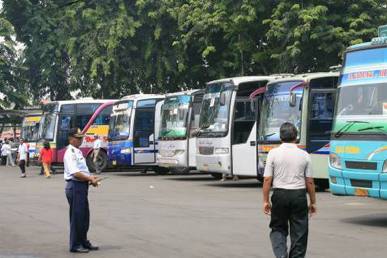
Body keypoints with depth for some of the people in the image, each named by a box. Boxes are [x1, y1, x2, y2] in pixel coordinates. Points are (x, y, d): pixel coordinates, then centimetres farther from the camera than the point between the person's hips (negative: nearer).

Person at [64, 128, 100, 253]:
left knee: (84, 216, 16)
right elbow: (76, 173, -23)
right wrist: (90, 179, -15)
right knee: (76, 216, -3)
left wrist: (90, 177, 5)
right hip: (75, 186, -10)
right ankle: (75, 245, 5)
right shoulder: (70, 153, -14)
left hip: (82, 186, 10)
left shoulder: (78, 152, 17)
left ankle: (83, 242, 26)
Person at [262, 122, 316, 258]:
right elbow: (309, 182, 1)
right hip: (299, 195, 1)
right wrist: (313, 202, 10)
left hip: (280, 195, 0)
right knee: (299, 232, 9)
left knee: (278, 228, 14)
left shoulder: (273, 153, -4)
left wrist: (265, 200, 1)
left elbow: (267, 179, -6)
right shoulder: (304, 155, 0)